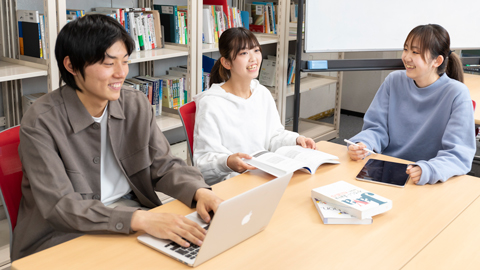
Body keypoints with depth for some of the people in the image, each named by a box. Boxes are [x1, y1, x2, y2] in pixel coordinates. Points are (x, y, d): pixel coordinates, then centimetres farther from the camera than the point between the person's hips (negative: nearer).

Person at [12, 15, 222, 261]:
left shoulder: (137, 104, 1)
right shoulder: (40, 123, -16)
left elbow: (164, 166, 4)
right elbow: (59, 206, -22)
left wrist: (199, 192, -18)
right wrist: (139, 219, -34)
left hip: (135, 223, 5)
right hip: (65, 237, -4)